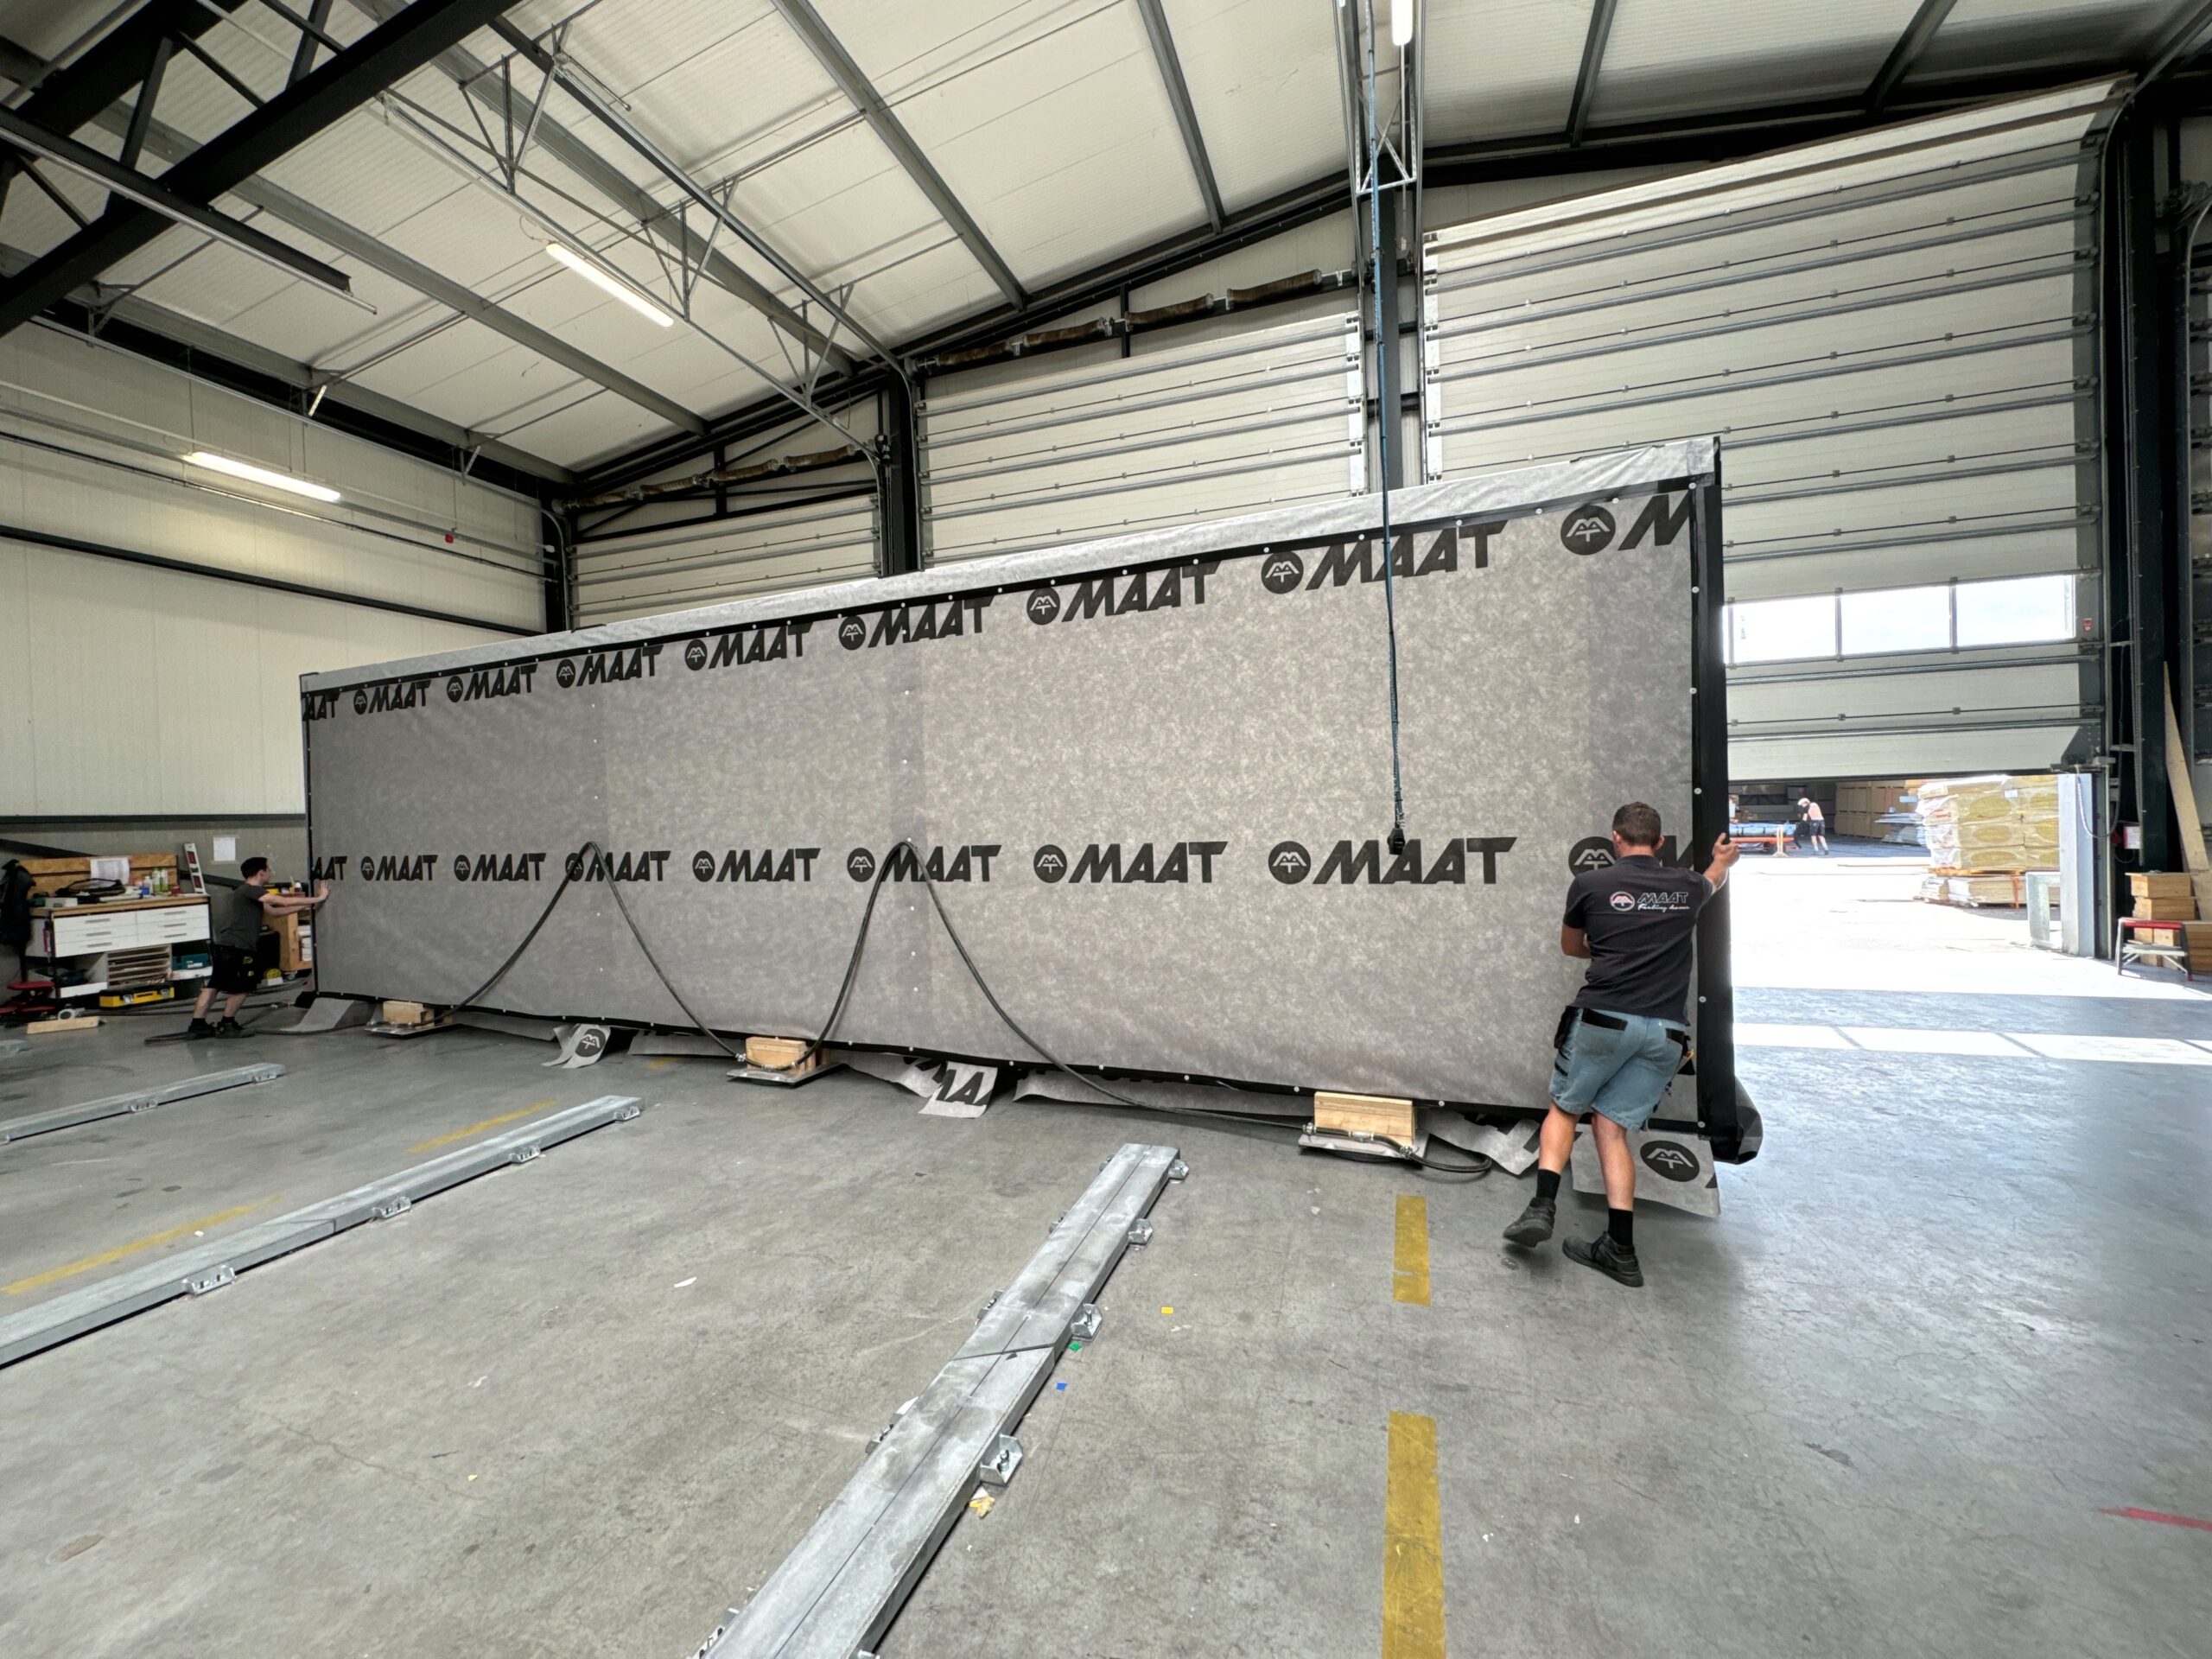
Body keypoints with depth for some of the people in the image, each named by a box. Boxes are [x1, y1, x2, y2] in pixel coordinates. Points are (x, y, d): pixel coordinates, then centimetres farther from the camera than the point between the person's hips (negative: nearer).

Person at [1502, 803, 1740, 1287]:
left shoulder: (1590, 884, 2)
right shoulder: (1687, 887, 11)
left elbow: (1570, 947, 19)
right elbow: (1712, 882, 39)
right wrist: (1723, 861, 61)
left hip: (1605, 1018, -3)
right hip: (1666, 1030, 3)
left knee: (1564, 1109, 14)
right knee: (1611, 1127, 9)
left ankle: (1542, 1207, 0)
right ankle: (1620, 1250, 7)